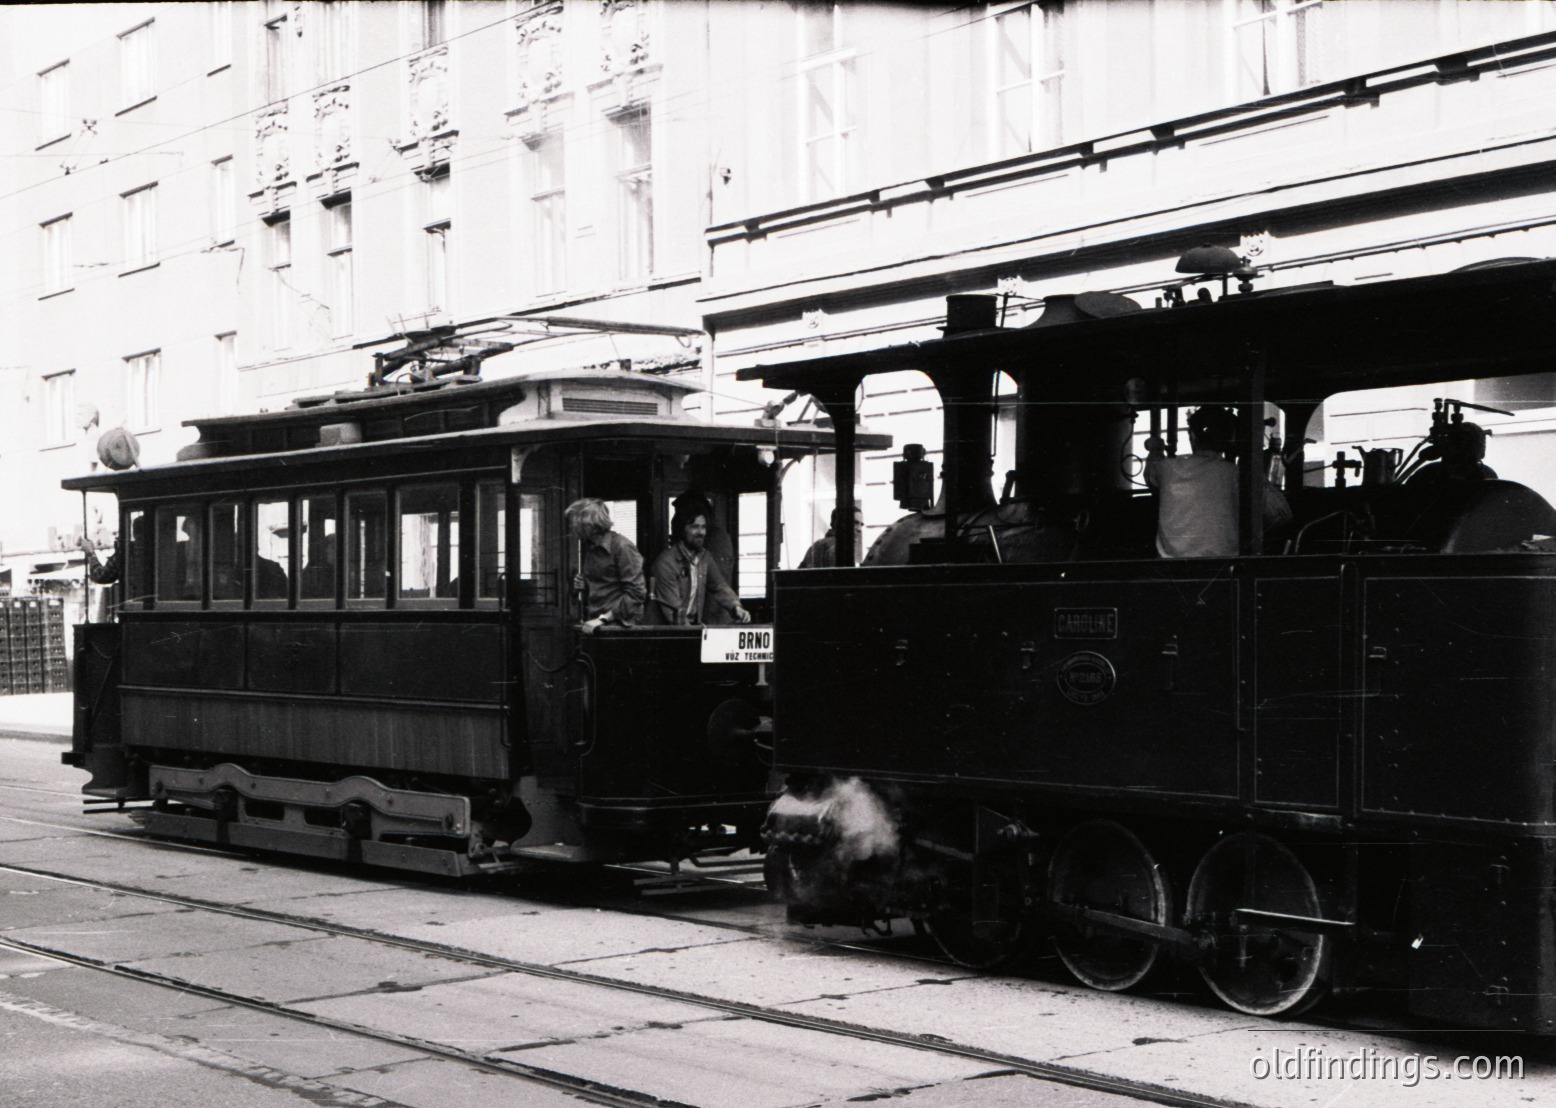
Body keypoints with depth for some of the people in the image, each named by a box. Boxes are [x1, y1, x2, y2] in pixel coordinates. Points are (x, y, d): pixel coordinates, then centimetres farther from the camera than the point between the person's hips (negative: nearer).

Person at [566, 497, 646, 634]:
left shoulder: (622, 546, -10)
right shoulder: (588, 547, 14)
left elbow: (637, 593, -15)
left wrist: (603, 619, -17)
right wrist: (582, 586, 7)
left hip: (619, 626, -7)